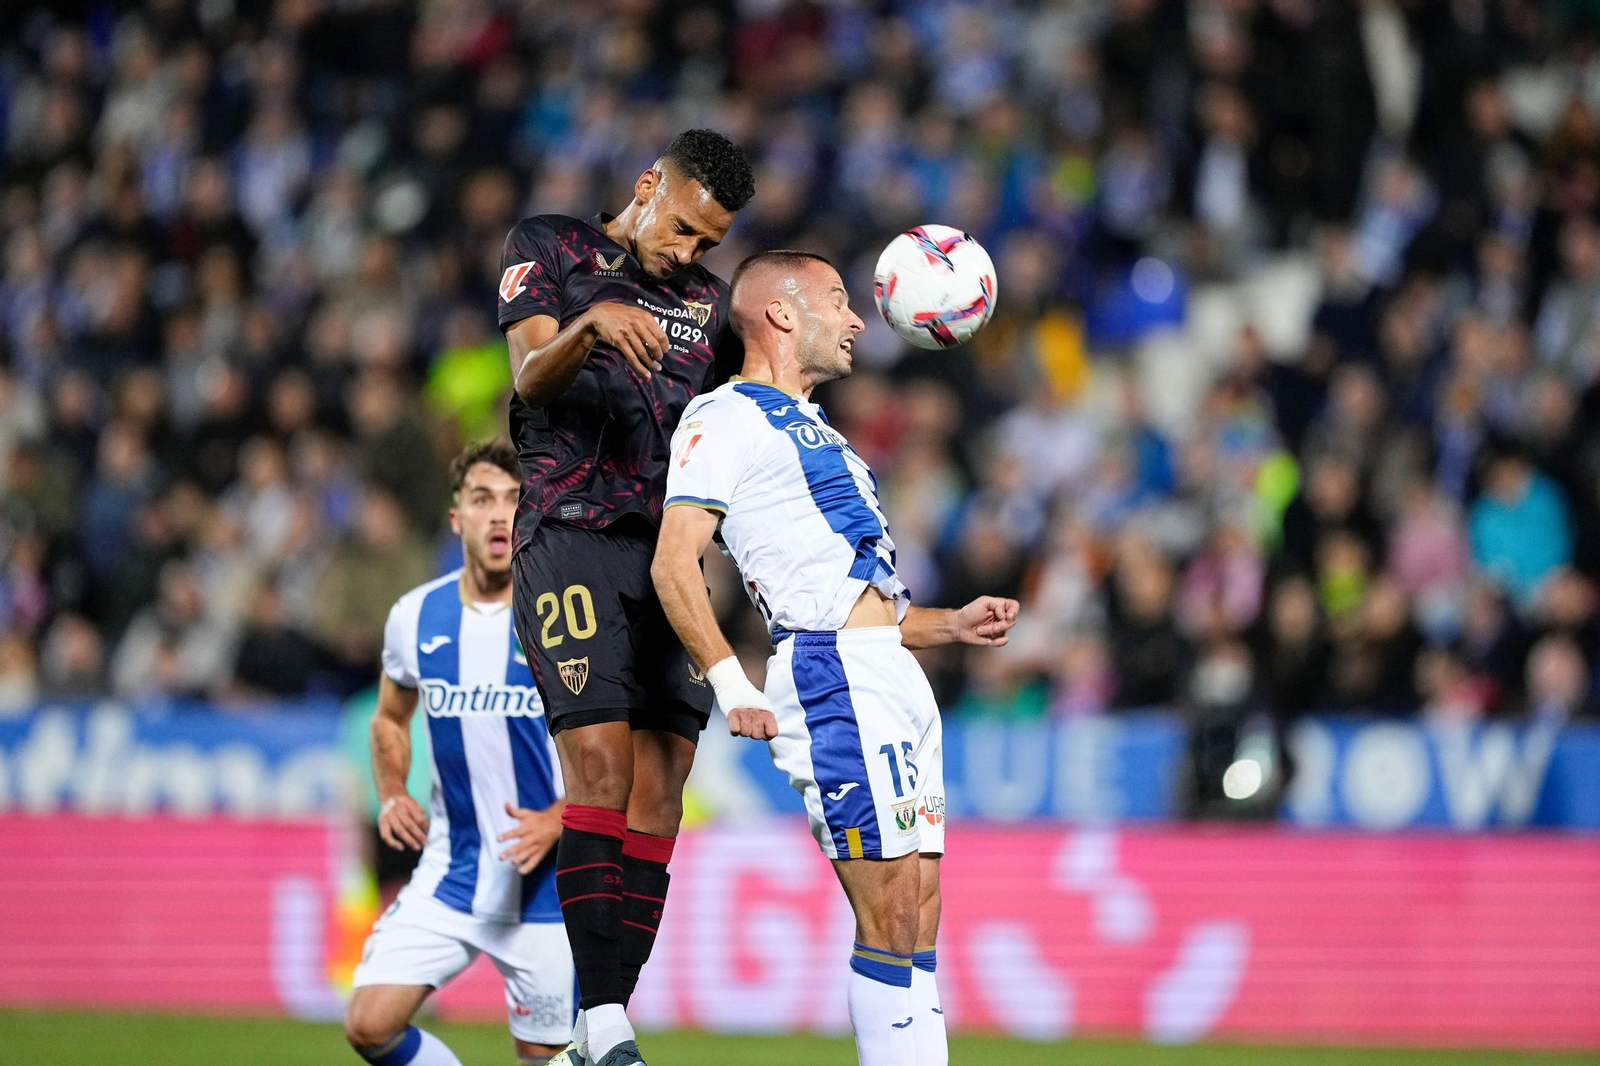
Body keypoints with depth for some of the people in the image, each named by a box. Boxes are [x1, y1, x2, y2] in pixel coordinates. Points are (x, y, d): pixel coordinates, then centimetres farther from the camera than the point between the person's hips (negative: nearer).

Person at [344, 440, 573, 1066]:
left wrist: (557, 821, -19)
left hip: (546, 882, -3)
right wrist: (392, 796, 2)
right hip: (449, 874, 3)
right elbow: (390, 718, 21)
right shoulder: (416, 616, 3)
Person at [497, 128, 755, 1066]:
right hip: (573, 533, -5)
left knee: (661, 784, -3)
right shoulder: (551, 248, 7)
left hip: (672, 546, 5)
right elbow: (532, 378, -9)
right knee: (602, 767, -18)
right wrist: (591, 326, -28)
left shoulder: (708, 300, 21)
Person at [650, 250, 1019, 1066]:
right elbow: (673, 563, -13)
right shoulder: (727, 418, -2)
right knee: (892, 919, -14)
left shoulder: (809, 432, 28)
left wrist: (950, 626, 20)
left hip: (892, 683, 10)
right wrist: (732, 687, -23)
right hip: (835, 675, -10)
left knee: (916, 917, 5)